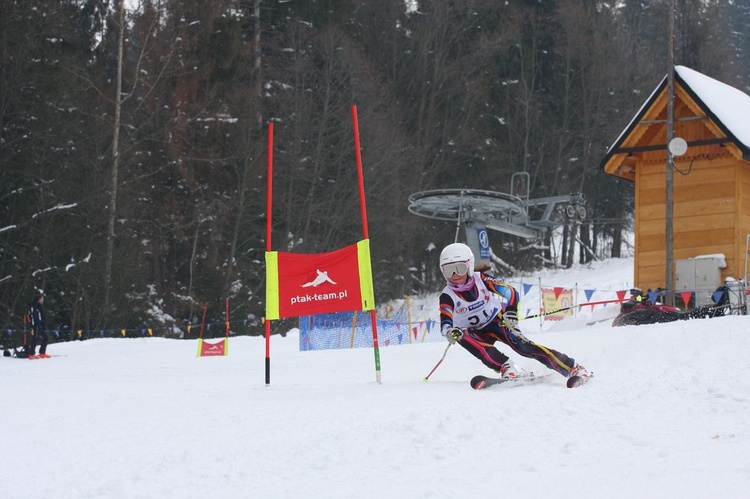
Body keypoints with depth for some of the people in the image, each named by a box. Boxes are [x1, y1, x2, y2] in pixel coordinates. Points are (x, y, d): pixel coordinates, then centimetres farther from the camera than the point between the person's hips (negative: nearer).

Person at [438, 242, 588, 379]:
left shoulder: (480, 278, -17)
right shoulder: (447, 297, -18)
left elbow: (511, 292, -21)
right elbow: (445, 325, -30)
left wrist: (511, 311, -42)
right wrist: (450, 333, -55)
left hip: (497, 321, 0)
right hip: (476, 333, 0)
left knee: (522, 345, -23)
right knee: (463, 337, -34)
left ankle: (573, 368, -22)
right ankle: (506, 368, -39)